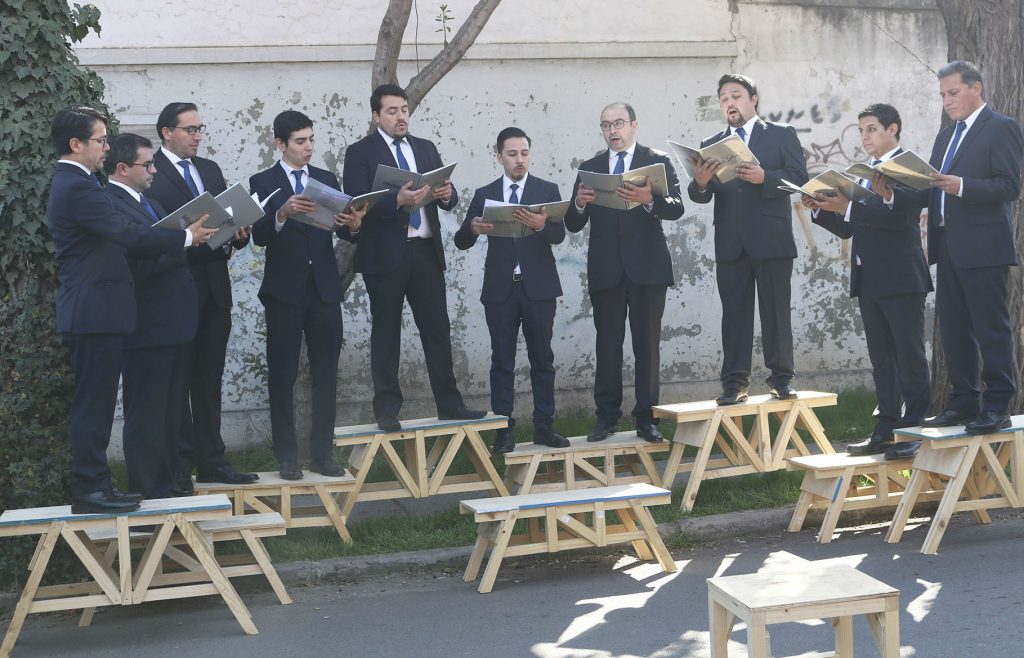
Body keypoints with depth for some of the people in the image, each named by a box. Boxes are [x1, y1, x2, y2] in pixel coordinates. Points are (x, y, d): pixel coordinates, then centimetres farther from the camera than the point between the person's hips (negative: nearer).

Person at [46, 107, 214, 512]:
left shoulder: (71, 183, 17)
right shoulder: (78, 187, -17)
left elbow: (115, 236, 17)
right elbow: (127, 234, -23)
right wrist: (186, 237, -14)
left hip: (90, 311, 11)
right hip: (95, 311, -11)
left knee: (95, 403, 13)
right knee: (93, 403, -5)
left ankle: (93, 485, 19)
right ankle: (89, 491, 0)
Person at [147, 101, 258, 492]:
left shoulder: (210, 169, 16)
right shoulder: (150, 173, -7)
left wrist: (239, 233, -6)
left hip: (214, 288, 7)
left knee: (209, 380, 11)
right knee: (178, 381, 1)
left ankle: (211, 460, 17)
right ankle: (179, 465, 8)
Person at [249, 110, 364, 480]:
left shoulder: (327, 180, 11)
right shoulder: (263, 182, 0)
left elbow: (343, 233, 4)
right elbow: (259, 236, -12)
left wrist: (353, 225, -19)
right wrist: (283, 213, -29)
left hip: (324, 290, 3)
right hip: (284, 292, -3)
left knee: (326, 374, 5)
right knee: (282, 376, 2)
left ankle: (322, 453, 12)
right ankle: (287, 457, 9)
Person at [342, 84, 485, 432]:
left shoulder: (427, 148, 15)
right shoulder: (360, 152, 0)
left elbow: (447, 196, 12)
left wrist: (447, 194, -11)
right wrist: (397, 201, -25)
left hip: (426, 251, 4)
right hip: (385, 254, -4)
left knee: (438, 330, 5)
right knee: (386, 334, 2)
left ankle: (449, 404, 11)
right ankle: (387, 410, 6)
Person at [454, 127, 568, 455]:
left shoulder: (547, 190, 4)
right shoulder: (484, 195, 7)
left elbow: (559, 235, -10)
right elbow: (461, 241, 1)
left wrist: (541, 224, -32)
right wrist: (473, 229, -22)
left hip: (538, 288, -1)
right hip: (500, 289, 1)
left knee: (542, 359, 4)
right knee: (502, 361, 2)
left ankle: (544, 427, 10)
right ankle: (503, 432, 4)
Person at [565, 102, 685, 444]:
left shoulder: (658, 162, 5)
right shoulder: (590, 168, 11)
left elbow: (676, 208, -9)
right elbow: (573, 224, 6)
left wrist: (649, 200, -29)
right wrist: (579, 204, -17)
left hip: (647, 266, -2)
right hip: (606, 269, 2)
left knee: (647, 344, 1)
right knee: (607, 344, 3)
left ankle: (646, 418, 5)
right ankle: (607, 416, 8)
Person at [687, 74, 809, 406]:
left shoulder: (781, 134, 7)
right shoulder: (711, 145, 16)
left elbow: (799, 177, -4)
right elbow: (701, 196, 7)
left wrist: (764, 177, -19)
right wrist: (700, 182, -16)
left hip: (771, 240, -3)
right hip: (730, 244, 3)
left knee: (776, 312, 0)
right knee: (734, 314, 3)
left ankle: (781, 378, 7)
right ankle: (735, 381, 4)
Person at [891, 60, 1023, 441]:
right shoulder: (945, 137, 20)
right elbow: (929, 193, 15)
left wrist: (961, 186, -25)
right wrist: (894, 194, -1)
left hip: (983, 247, -8)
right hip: (949, 248, 8)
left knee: (991, 328, -4)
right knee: (953, 329, 10)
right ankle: (964, 403, 18)